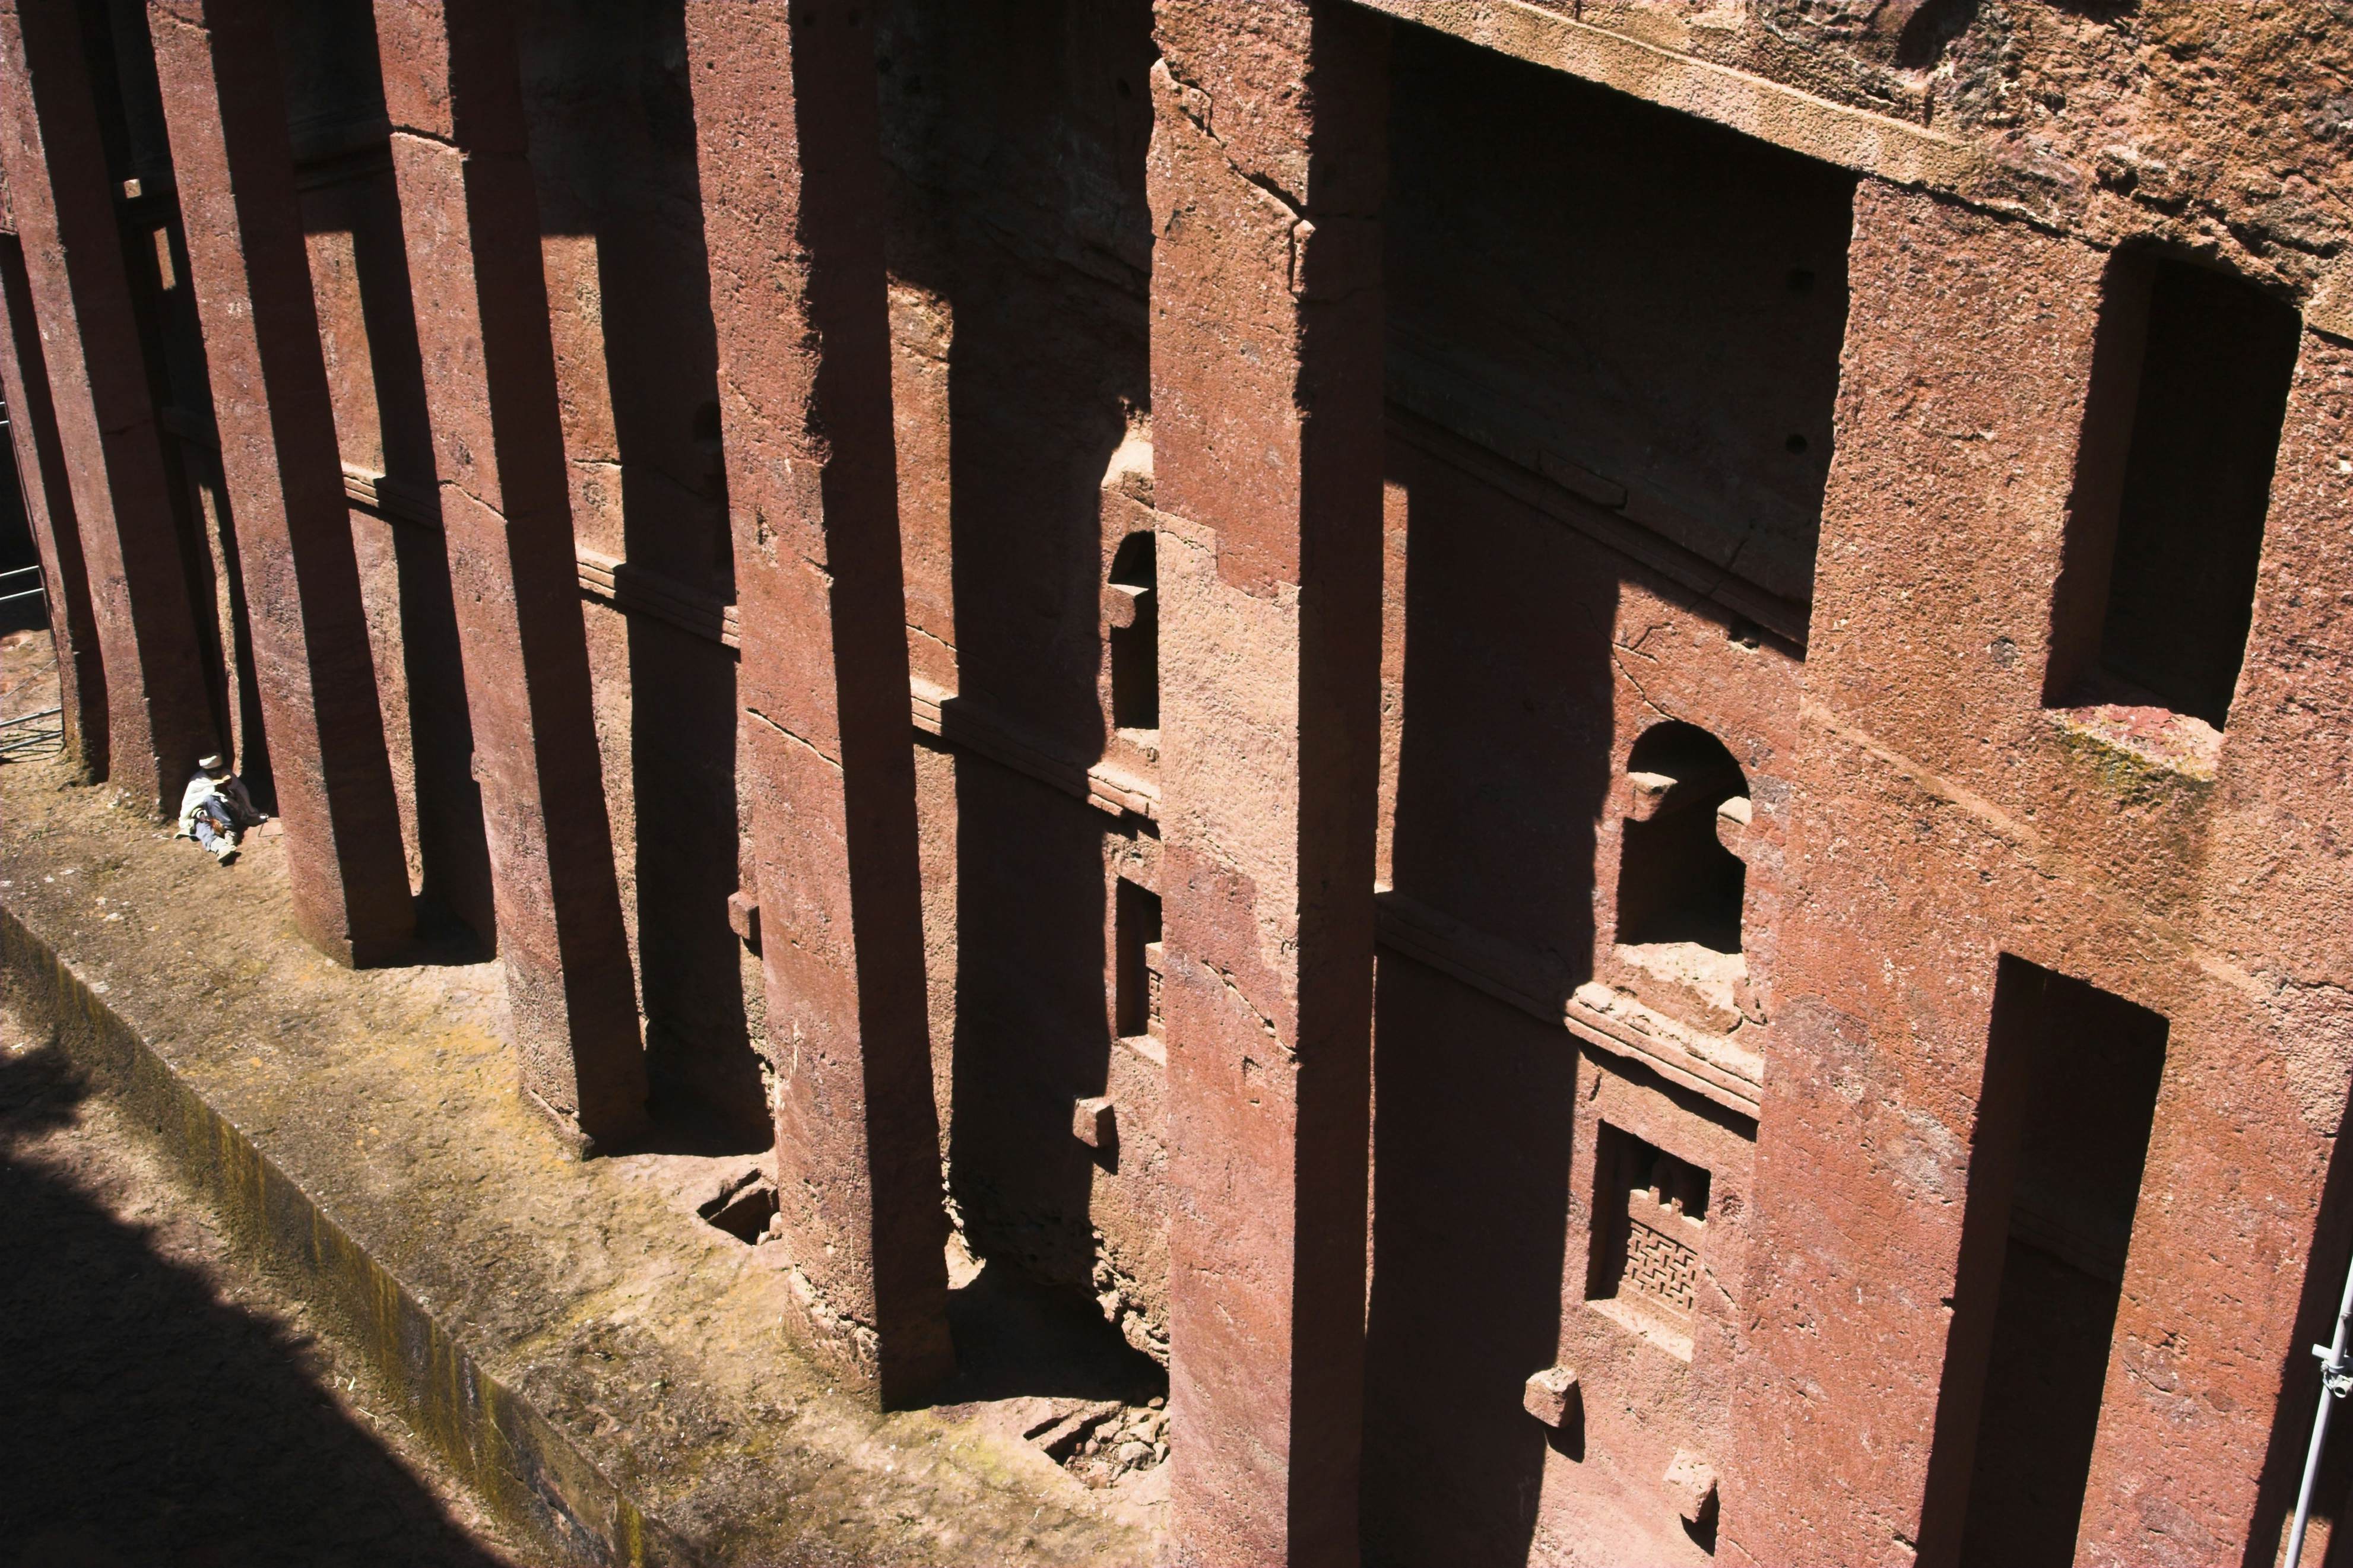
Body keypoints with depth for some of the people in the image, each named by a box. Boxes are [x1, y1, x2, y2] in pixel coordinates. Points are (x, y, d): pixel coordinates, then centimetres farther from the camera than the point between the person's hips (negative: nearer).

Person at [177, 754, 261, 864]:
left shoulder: (228, 776, 8)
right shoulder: (197, 782, 4)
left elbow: (243, 795, 7)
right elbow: (187, 804, -2)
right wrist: (199, 814, -18)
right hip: (205, 817, 0)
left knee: (210, 799, -31)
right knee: (202, 827, -37)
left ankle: (230, 833, -44)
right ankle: (220, 847, -69)